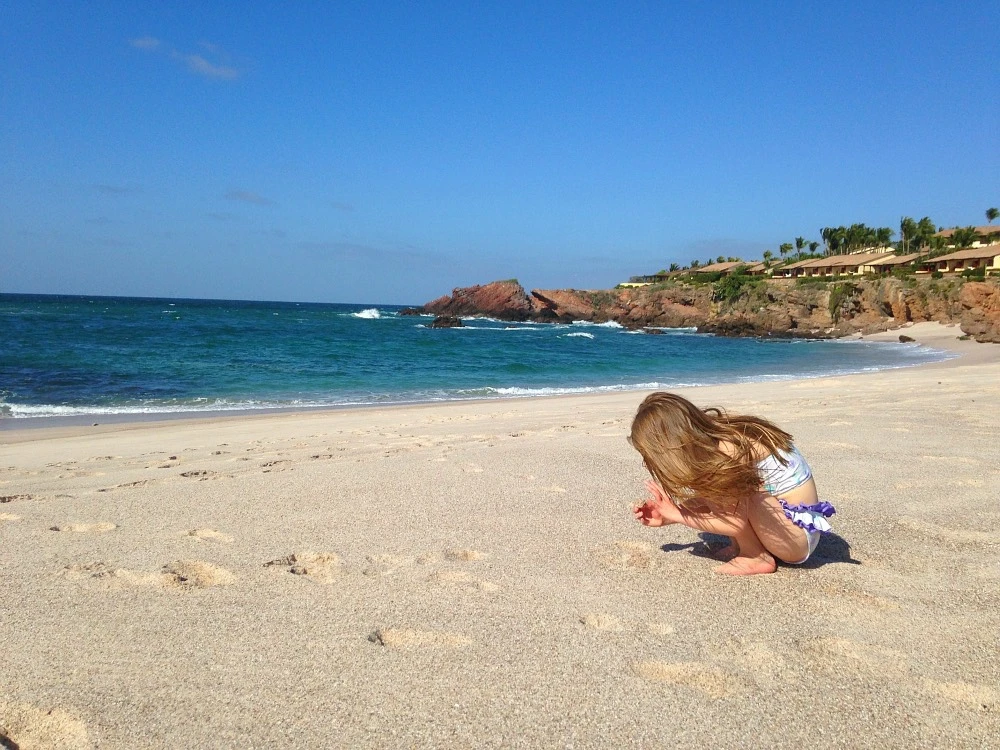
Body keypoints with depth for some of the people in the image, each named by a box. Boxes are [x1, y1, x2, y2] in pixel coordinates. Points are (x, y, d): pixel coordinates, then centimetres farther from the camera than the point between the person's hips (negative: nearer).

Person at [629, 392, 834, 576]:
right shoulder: (712, 437, -2)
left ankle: (756, 557, -9)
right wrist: (666, 516, 1)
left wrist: (676, 514, -18)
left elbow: (735, 523, -26)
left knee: (730, 490, -26)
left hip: (799, 536, -9)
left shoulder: (727, 451, -26)